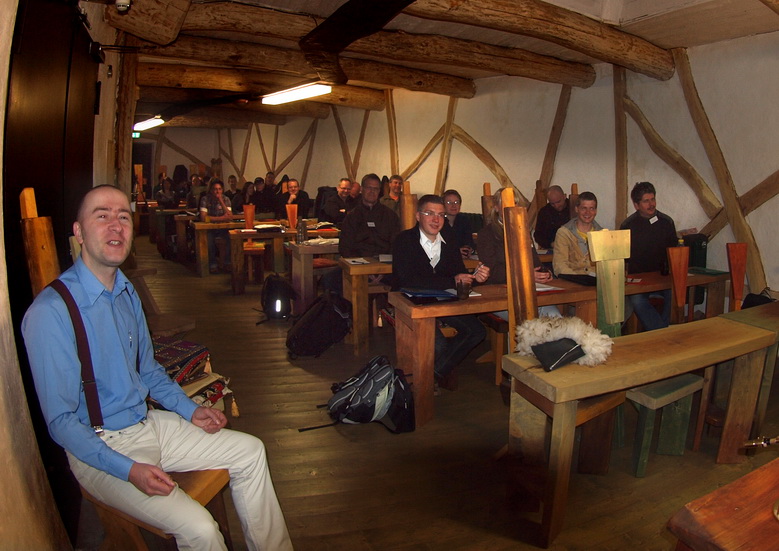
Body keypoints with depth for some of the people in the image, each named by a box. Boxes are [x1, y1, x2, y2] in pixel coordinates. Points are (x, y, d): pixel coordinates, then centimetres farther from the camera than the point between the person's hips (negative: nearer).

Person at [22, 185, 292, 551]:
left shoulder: (127, 293, 2)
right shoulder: (49, 313, -22)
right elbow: (61, 422, -19)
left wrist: (190, 410, 4)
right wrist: (130, 470, -25)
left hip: (148, 424, 8)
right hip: (98, 448, -7)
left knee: (251, 452, 6)